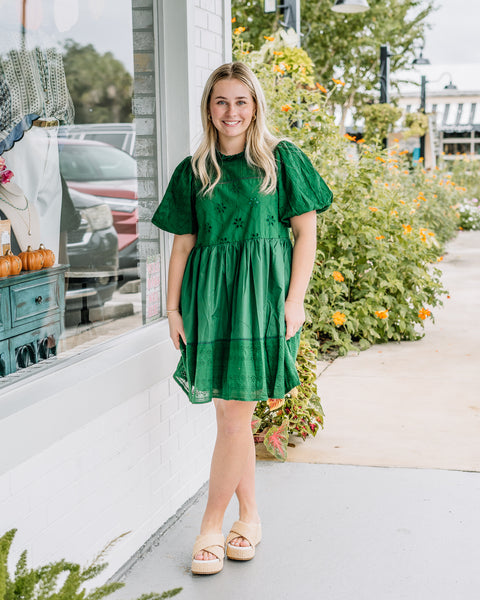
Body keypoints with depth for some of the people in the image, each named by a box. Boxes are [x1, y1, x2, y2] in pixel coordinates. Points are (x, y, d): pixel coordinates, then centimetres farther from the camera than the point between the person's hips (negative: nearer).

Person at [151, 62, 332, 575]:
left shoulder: (281, 158, 3)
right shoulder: (193, 171, 11)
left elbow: (306, 230, 1)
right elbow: (183, 244, 11)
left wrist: (294, 298, -8)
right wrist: (173, 308, 5)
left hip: (262, 291, -3)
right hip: (209, 294, 3)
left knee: (235, 412, -7)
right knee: (230, 413, 7)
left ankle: (211, 527, 5)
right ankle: (249, 518, 21)